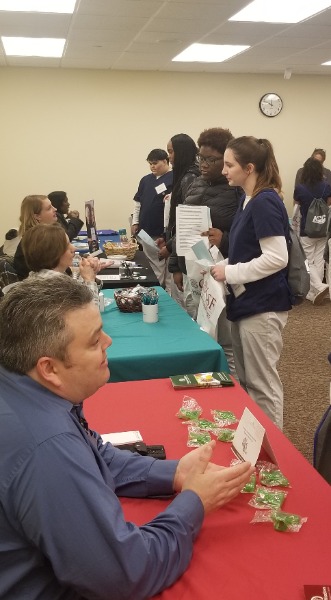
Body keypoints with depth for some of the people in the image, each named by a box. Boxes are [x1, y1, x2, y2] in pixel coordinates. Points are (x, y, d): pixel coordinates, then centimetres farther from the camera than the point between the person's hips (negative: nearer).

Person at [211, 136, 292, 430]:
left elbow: (277, 258, -25)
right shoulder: (249, 200, 12)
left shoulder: (265, 202, -18)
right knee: (245, 381, 19)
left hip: (262, 307, -10)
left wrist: (230, 273, -18)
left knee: (262, 384, 2)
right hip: (246, 303, 10)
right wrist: (223, 265, 4)